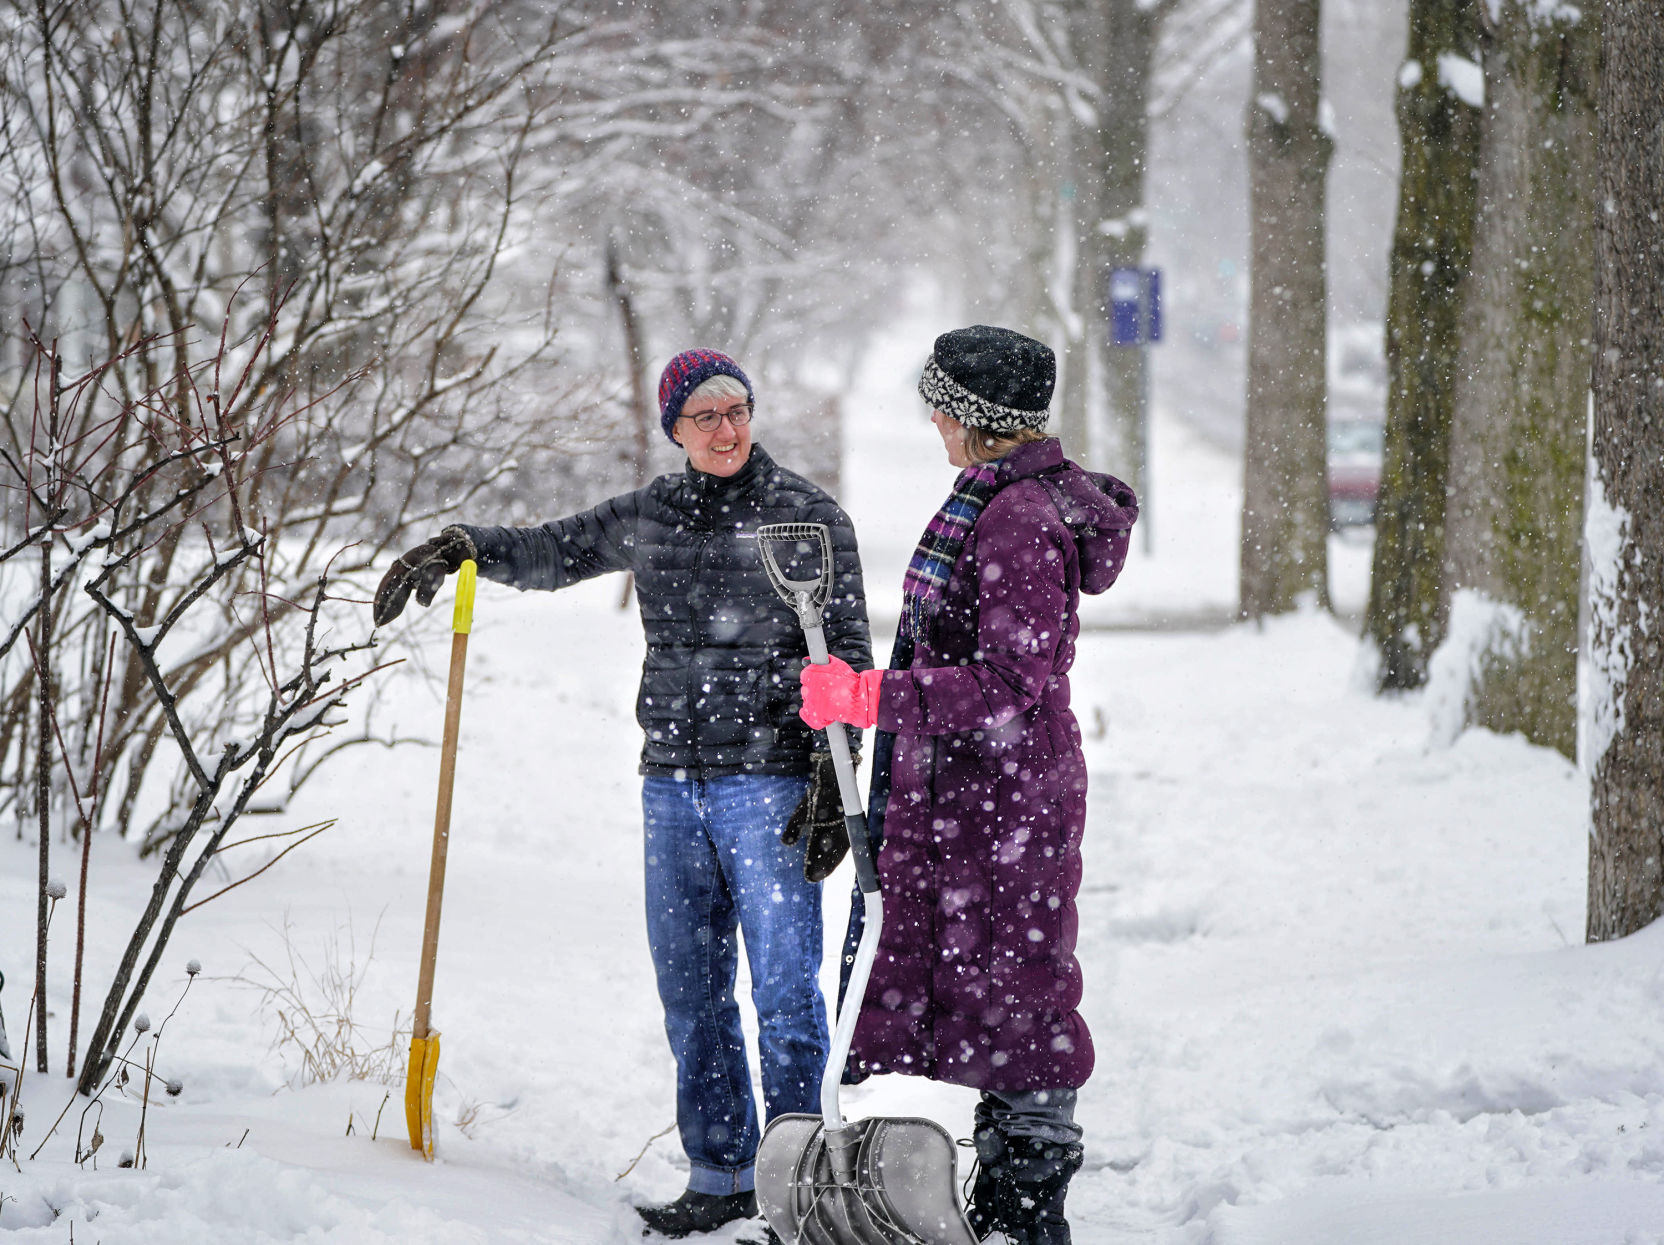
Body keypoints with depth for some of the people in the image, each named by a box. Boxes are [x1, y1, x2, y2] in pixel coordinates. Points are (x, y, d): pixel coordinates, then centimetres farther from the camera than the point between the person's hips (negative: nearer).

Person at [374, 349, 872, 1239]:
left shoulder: (807, 517, -4)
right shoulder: (649, 516, 10)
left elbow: (847, 659, -5)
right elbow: (554, 552, 24)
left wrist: (832, 784, -12)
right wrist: (465, 547, 5)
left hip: (770, 780, -6)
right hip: (673, 780, 6)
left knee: (785, 988, -6)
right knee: (689, 989, 9)